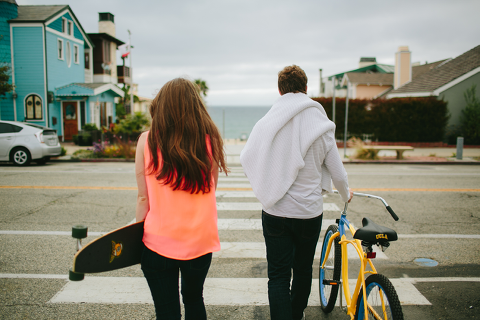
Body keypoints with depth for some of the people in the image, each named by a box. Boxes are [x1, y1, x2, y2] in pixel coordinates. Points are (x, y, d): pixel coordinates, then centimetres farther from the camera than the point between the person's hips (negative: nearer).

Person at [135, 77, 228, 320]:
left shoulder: (147, 140, -11)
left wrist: (137, 234, 5)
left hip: (158, 242, -2)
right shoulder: (209, 140, -8)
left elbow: (143, 197, -7)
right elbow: (210, 190, -1)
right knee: (194, 300, 27)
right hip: (200, 240, 2)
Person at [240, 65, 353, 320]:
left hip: (275, 212, 0)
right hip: (309, 211, 1)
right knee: (303, 270, 21)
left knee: (278, 275, 9)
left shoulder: (266, 123, -8)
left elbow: (246, 160, 2)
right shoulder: (321, 126, -10)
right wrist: (346, 194, 19)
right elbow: (338, 174, -3)